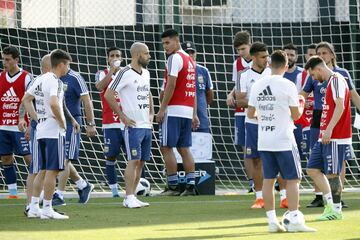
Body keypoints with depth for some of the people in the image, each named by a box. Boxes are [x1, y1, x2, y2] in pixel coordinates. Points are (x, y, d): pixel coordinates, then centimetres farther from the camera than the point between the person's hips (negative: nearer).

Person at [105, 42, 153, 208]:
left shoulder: (146, 73, 14)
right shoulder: (125, 73, -11)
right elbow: (108, 95, -13)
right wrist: (123, 117, -12)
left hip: (147, 125, 8)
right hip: (133, 125, -8)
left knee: (141, 161, 7)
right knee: (134, 160, -11)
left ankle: (131, 197, 10)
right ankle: (129, 198, -10)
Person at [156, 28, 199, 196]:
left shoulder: (175, 58, -9)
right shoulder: (189, 59, 19)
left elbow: (171, 85, -17)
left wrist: (162, 109, -15)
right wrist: (194, 114, 20)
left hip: (173, 110, -9)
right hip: (188, 111, 9)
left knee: (166, 147, -5)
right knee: (184, 148, 9)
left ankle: (173, 186, -7)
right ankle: (191, 185, 3)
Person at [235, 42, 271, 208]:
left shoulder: (272, 73, 6)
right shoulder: (244, 76, -2)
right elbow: (240, 101, -7)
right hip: (253, 123, -1)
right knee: (256, 161, 4)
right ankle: (259, 198, 11)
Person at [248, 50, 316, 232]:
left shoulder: (257, 85, 5)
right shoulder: (288, 86, -10)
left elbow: (250, 114, 11)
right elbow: (296, 115, -5)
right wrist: (301, 106, 16)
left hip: (264, 142, 5)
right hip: (284, 141, -5)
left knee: (268, 179, 8)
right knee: (292, 179, 0)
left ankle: (272, 221, 7)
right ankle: (294, 220, -6)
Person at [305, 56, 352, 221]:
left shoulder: (336, 80, -10)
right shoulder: (329, 82, 19)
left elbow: (340, 106, -21)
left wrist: (329, 129, -25)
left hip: (335, 138, -10)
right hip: (325, 138, 10)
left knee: (332, 174, -5)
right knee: (312, 169, 7)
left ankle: (336, 210, 3)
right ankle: (330, 204, 11)